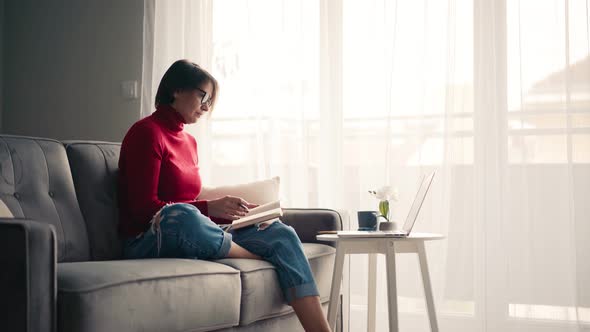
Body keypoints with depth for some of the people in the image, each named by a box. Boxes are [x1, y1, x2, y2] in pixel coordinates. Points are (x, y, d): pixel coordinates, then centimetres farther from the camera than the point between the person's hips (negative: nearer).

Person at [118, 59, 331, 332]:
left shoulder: (189, 141, 20)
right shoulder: (146, 132, -4)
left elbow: (189, 201, 16)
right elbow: (144, 208, -13)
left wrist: (230, 210, -1)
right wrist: (209, 209, -20)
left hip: (189, 239, 7)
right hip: (148, 242, -7)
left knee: (281, 233, -13)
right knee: (179, 216, -43)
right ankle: (263, 260, -19)